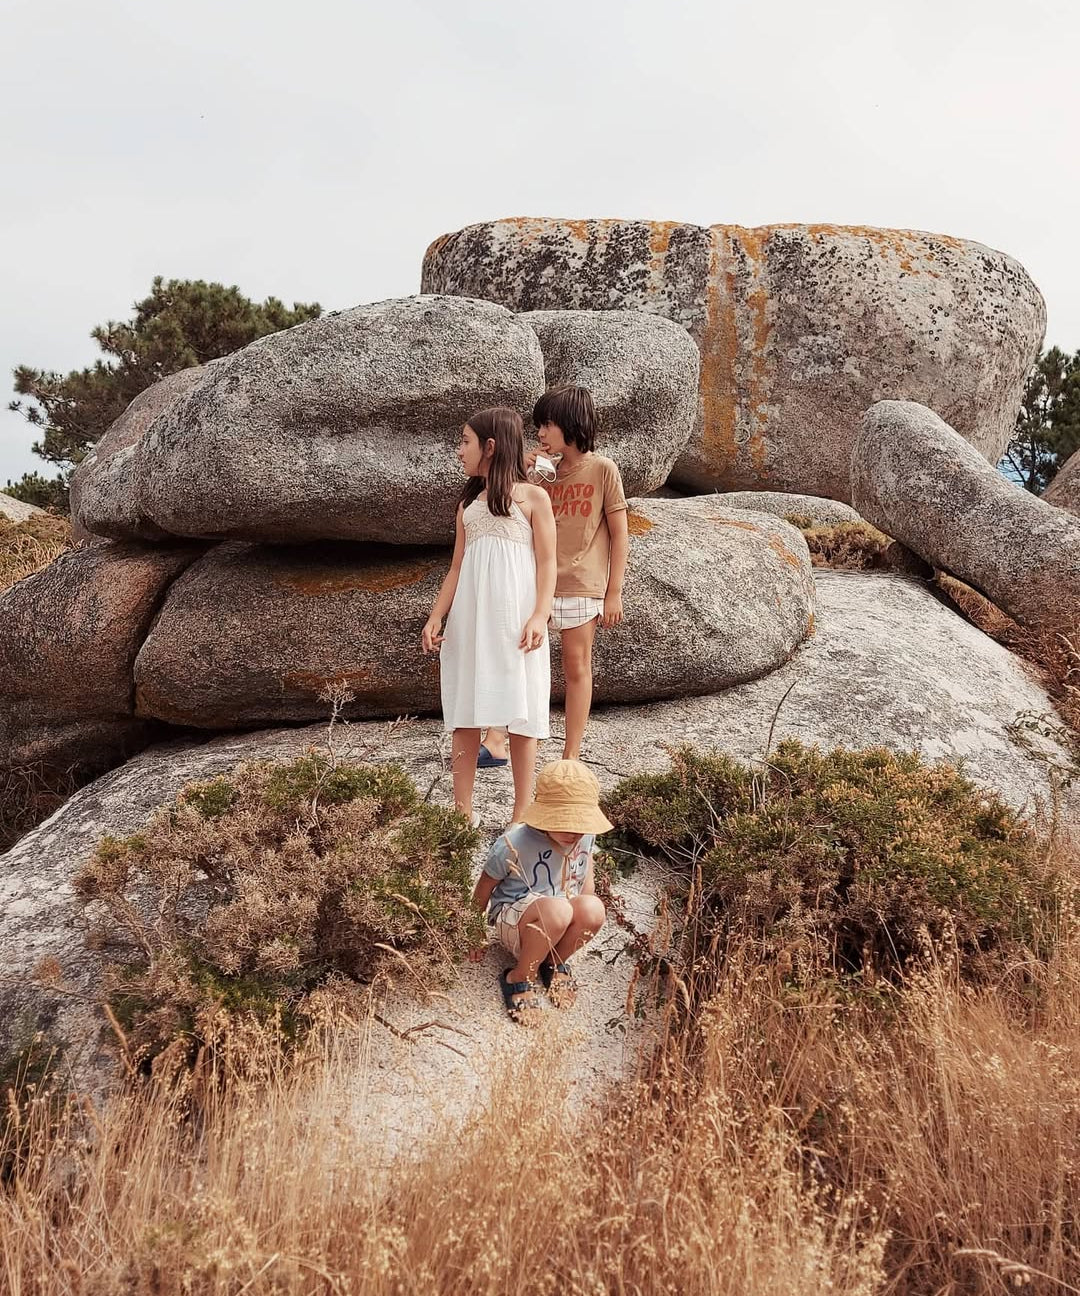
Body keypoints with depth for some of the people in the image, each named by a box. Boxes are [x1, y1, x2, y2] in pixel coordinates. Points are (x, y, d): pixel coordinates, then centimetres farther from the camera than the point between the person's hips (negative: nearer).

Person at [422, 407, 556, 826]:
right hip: (470, 619, 5)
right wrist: (436, 617, 4)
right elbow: (456, 568, 15)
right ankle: (462, 813, 11)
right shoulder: (468, 504, 17)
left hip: (515, 619, -5)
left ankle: (521, 817, 6)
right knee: (464, 715, 4)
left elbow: (547, 563, -3)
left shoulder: (532, 497, 3)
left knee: (520, 716, -1)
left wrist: (539, 616, -15)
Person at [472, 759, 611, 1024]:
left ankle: (555, 964, -2)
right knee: (557, 910, -40)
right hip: (512, 921, -4)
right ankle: (520, 978, -15)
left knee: (593, 909, -32)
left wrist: (583, 926, 6)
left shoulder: (585, 837, -9)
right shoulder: (514, 844, -22)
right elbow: (483, 890, -6)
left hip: (558, 930, 5)